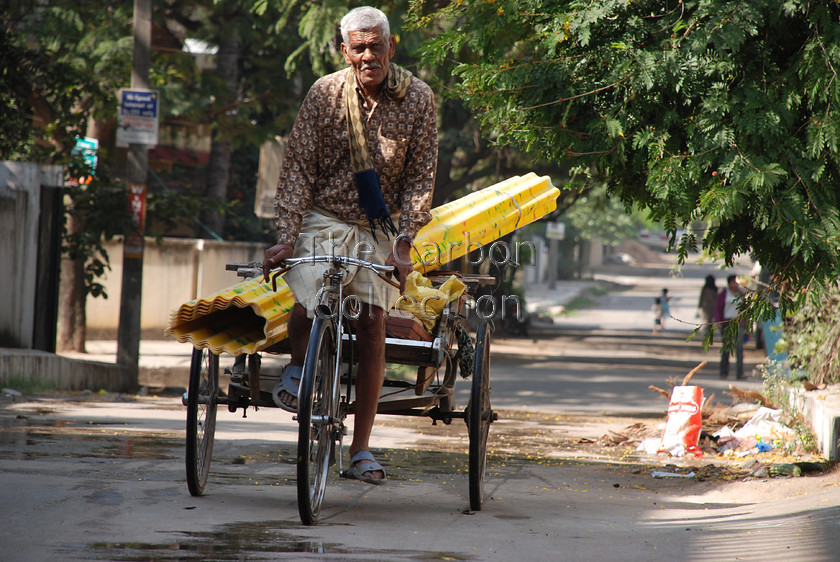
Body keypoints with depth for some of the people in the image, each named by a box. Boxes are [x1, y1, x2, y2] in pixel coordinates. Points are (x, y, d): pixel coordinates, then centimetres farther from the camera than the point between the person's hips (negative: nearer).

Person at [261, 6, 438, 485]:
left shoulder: (419, 99, -7)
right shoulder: (326, 94, -9)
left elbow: (421, 177, -4)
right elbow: (298, 168, -6)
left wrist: (404, 241, -14)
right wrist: (286, 236, -15)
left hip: (379, 229, 1)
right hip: (324, 219, -1)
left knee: (373, 326, -6)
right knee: (308, 305, -25)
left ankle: (362, 449, 2)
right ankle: (298, 367, 11)